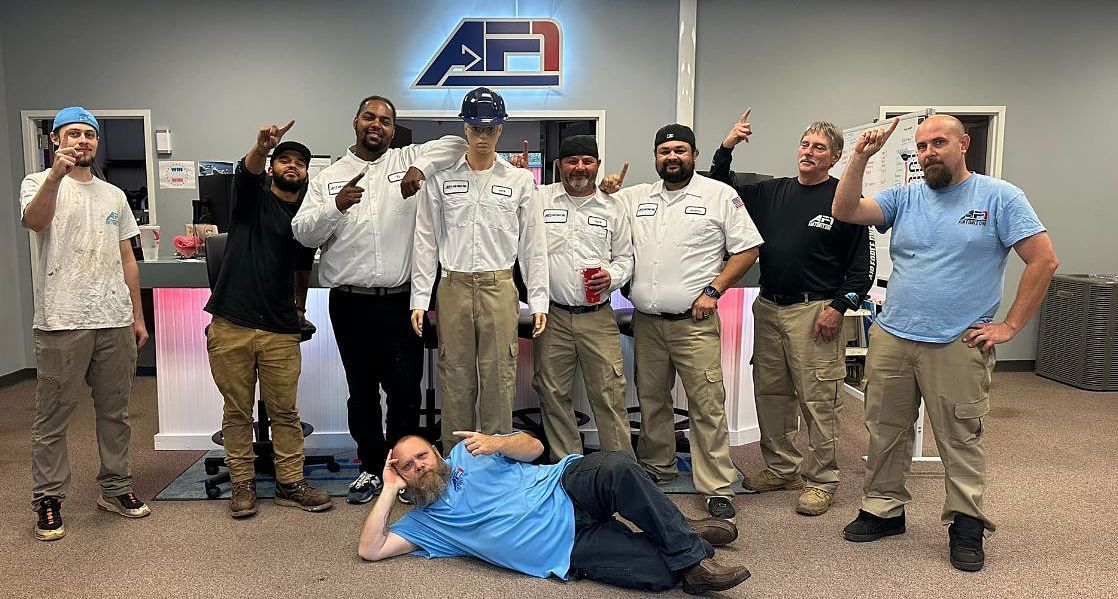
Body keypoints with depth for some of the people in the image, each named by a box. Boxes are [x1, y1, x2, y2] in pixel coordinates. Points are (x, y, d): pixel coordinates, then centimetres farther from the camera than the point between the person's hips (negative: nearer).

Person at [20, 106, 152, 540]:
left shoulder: (114, 195, 15)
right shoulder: (39, 184, 1)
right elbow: (34, 221, -24)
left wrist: (137, 317, 13)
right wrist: (56, 175, -41)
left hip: (116, 323, 5)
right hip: (62, 324, -5)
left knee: (115, 412, 13)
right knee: (53, 417, 4)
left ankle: (115, 489, 25)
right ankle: (48, 500, 15)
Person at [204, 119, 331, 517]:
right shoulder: (252, 196, 4)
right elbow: (246, 171, -20)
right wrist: (261, 147, -41)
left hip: (281, 330, 2)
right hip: (231, 324, -2)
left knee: (285, 411, 4)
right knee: (237, 412, 6)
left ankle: (291, 484, 15)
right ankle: (242, 485, 17)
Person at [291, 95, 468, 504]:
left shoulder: (407, 160, 8)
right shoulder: (328, 178, 10)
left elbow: (455, 144, -1)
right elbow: (303, 233, 2)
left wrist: (422, 167, -17)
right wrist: (335, 207, -16)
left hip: (402, 301, -1)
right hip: (350, 304, 1)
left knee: (405, 390, 4)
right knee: (362, 390, 12)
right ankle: (371, 467, 27)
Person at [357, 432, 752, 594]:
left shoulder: (466, 451, 17)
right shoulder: (424, 522, 16)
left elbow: (534, 447, 10)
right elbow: (370, 550, 4)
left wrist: (497, 442, -11)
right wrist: (389, 490, 6)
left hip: (566, 488, 2)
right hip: (566, 551, -2)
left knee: (617, 467, -33)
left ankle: (684, 536, -18)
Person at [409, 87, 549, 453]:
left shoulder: (520, 181, 6)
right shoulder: (441, 179, 6)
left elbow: (533, 245, 6)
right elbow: (425, 243, 6)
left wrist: (538, 301, 0)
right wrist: (419, 300, 0)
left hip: (499, 288, 0)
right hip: (453, 286, 1)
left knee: (499, 378, 2)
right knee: (455, 377, 5)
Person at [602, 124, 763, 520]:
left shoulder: (720, 195, 2)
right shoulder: (636, 197, 13)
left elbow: (747, 249, 0)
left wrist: (713, 291, -9)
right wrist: (605, 193, 0)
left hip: (695, 322, -4)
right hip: (646, 322, 5)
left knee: (707, 405, -7)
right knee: (651, 400, 14)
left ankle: (718, 487, 0)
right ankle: (657, 467, 31)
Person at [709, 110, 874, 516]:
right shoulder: (772, 192, 12)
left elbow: (863, 265, -3)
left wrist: (839, 306, -13)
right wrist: (726, 148, 4)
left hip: (815, 311, -6)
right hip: (768, 307, 6)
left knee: (817, 400, -3)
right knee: (770, 393, 12)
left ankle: (821, 481, 10)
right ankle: (781, 467, 27)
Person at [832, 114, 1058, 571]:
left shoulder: (1000, 197, -2)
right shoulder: (904, 198, 8)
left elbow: (1044, 260, -5)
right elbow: (844, 212, -5)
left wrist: (1009, 326, -7)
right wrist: (860, 157, -14)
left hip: (959, 345, -4)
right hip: (891, 338, 4)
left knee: (961, 440, 5)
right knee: (885, 431, 12)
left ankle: (966, 525, 20)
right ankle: (883, 509, 27)